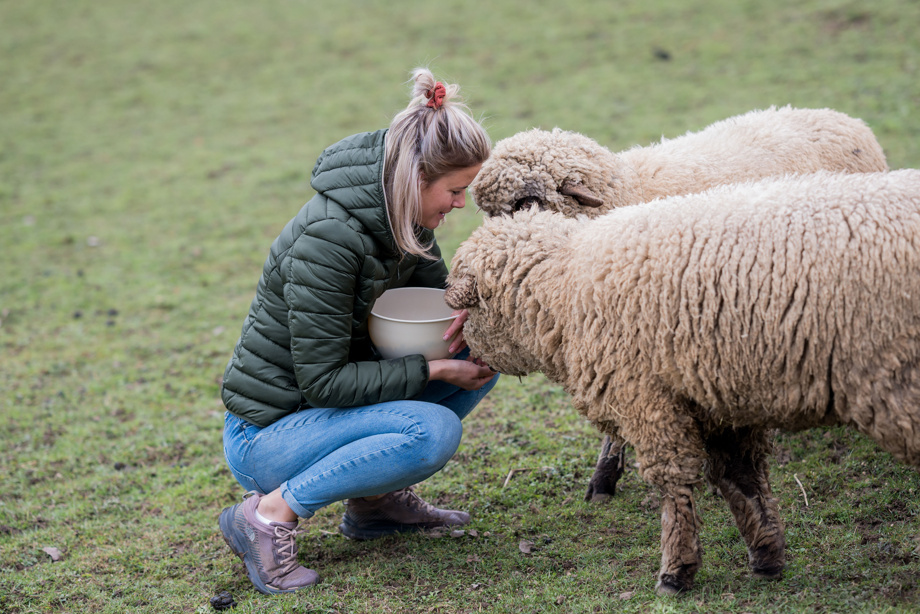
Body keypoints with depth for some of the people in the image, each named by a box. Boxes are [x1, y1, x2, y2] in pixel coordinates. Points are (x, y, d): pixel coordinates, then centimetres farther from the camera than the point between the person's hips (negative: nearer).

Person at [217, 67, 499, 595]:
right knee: (433, 430, -30)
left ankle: (376, 497, 7)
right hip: (267, 433, -9)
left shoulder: (402, 216, -2)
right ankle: (270, 513, -15)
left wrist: (465, 310, -9)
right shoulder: (327, 239, -28)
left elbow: (435, 288, 16)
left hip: (331, 405, 9)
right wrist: (434, 371, -23)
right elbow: (324, 382, -26)